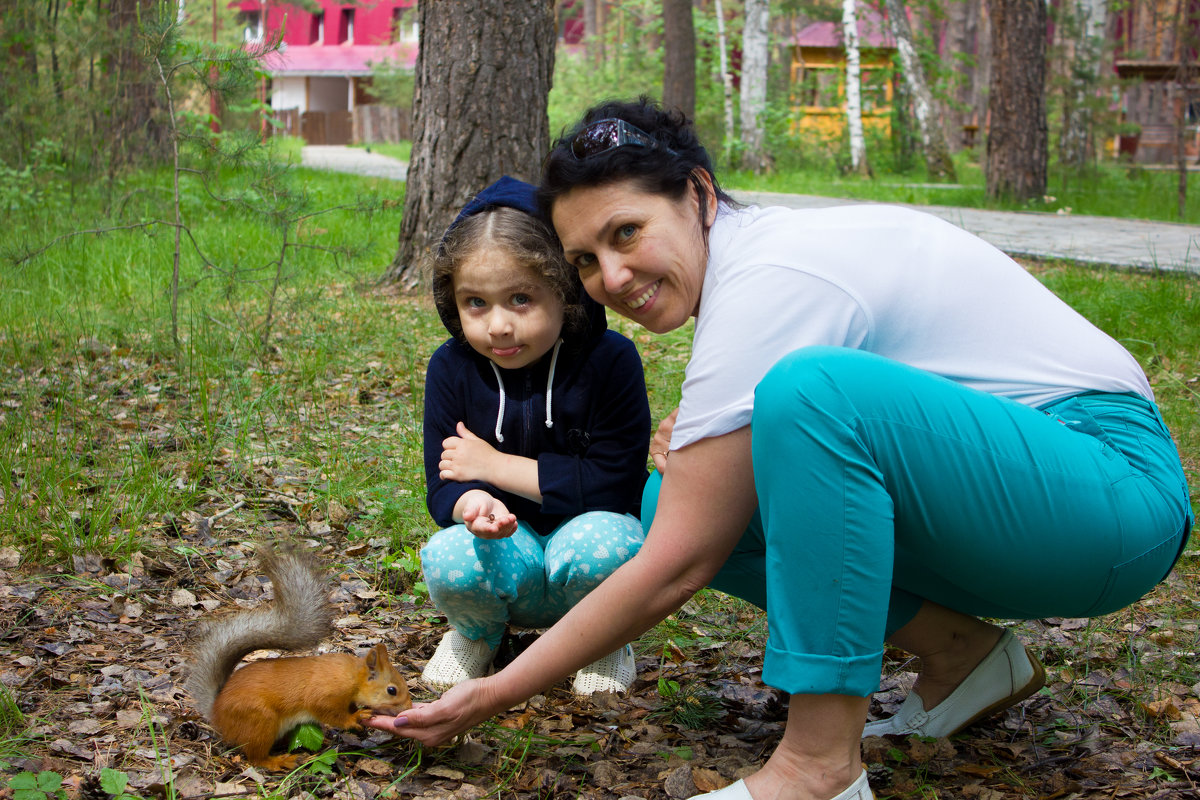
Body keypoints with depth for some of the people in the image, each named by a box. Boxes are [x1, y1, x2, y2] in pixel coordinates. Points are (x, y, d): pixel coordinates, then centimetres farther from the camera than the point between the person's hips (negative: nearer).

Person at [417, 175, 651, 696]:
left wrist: (495, 464, -17)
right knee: (448, 559, -32)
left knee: (597, 546, -37)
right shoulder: (452, 368, -5)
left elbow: (613, 484, -19)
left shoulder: (610, 359, -14)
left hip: (587, 527, -2)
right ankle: (477, 630, 7)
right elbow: (442, 488, -5)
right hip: (508, 551, 2)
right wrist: (472, 504, -33)